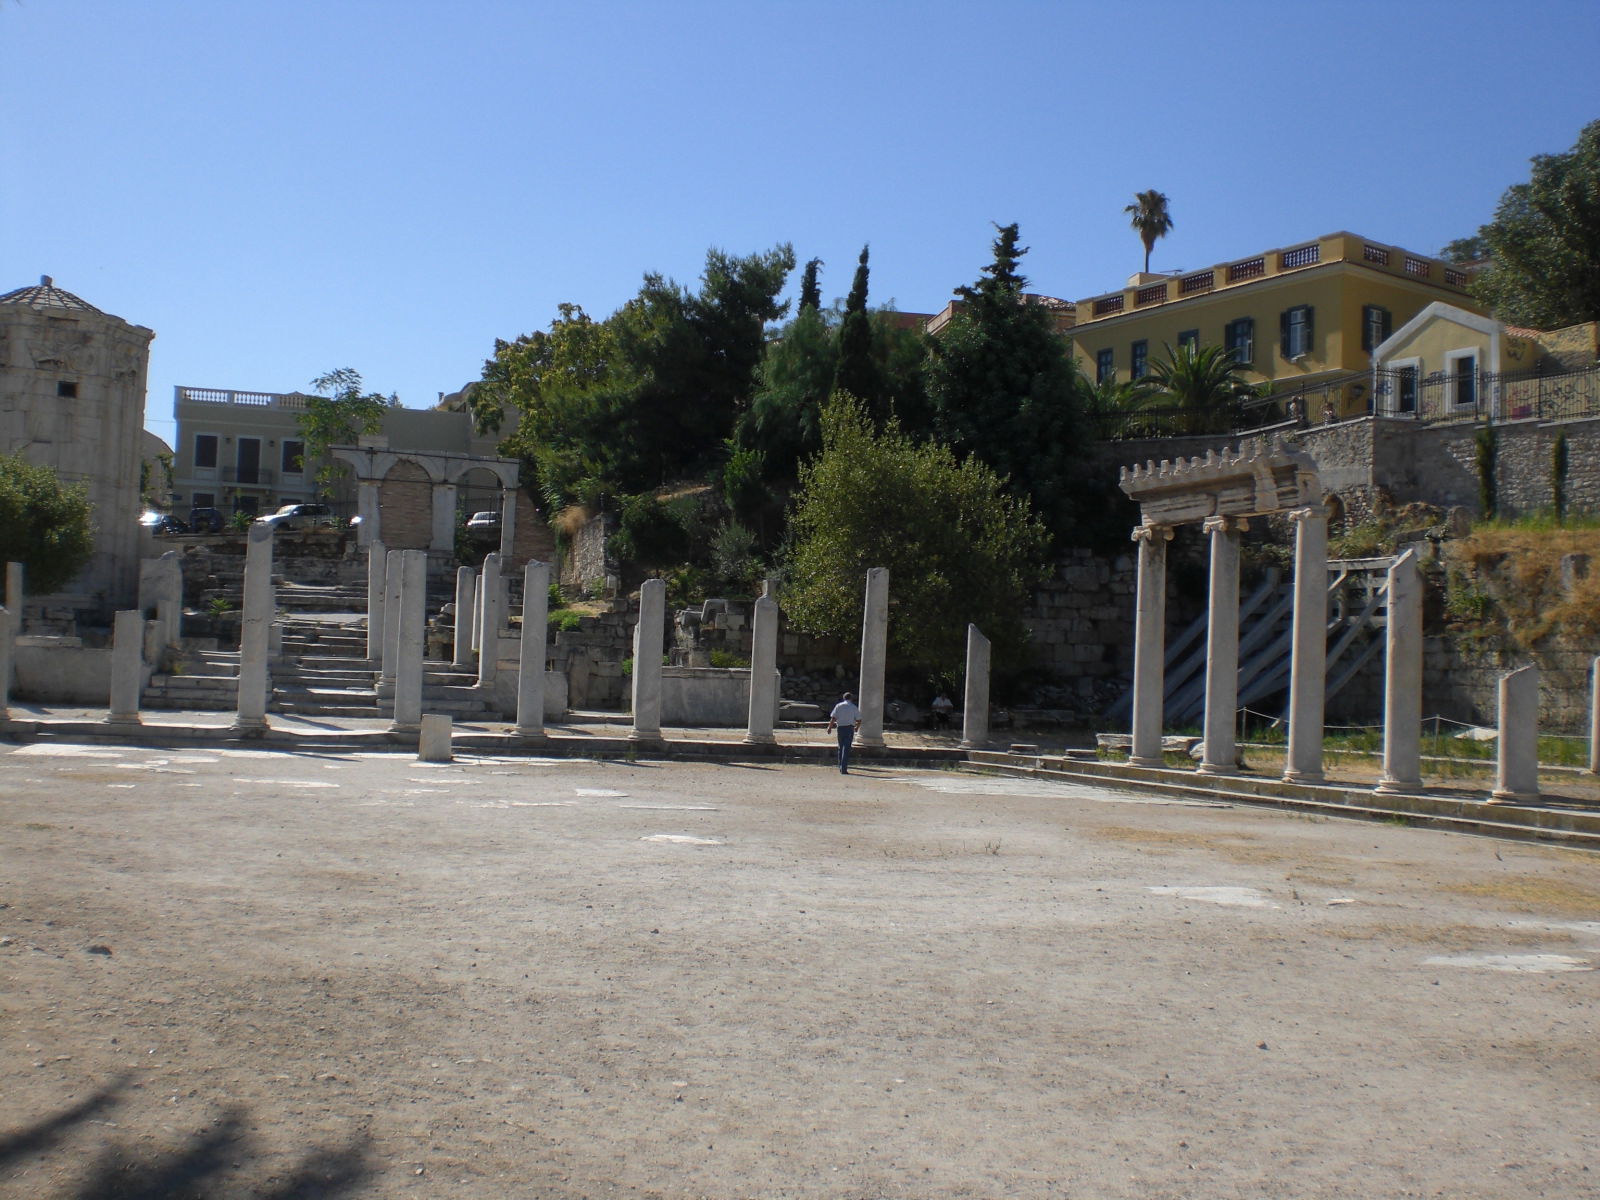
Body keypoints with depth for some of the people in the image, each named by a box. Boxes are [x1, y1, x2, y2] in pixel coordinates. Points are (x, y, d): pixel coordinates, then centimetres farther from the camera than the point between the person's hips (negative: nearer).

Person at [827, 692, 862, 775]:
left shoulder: (838, 706, 3)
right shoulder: (854, 708, 1)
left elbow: (833, 718, -3)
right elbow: (859, 720, 1)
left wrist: (830, 727, 7)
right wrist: (857, 727, 20)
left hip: (840, 728, 2)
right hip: (849, 728, -2)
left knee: (841, 748, 16)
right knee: (846, 748, -5)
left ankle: (841, 767, 21)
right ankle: (844, 769, -13)